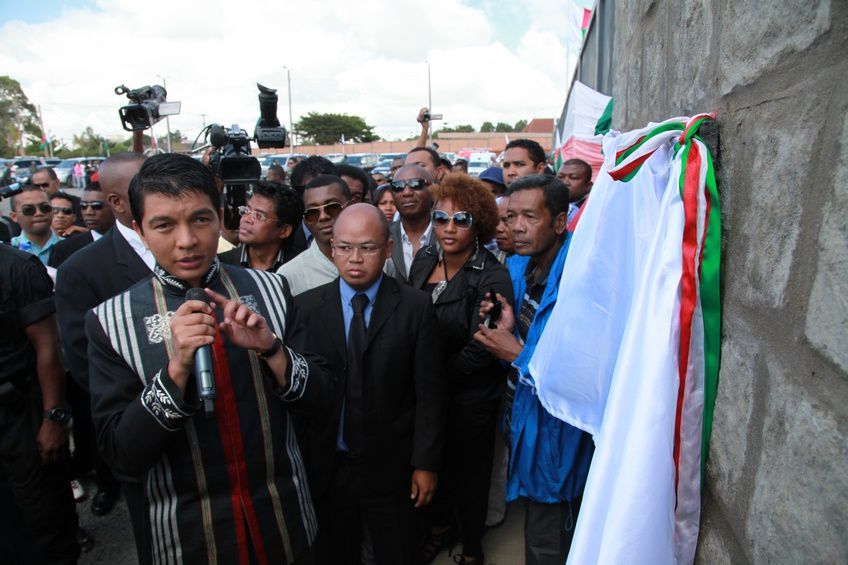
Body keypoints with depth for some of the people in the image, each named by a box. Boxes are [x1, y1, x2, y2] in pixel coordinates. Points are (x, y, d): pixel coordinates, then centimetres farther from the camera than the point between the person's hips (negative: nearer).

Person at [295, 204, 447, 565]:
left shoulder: (416, 307, -9)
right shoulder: (306, 307, -4)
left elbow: (429, 392, -6)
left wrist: (426, 463, -5)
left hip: (392, 467, -1)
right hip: (325, 467, 1)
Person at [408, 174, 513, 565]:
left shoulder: (492, 276, -20)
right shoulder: (423, 260, -3)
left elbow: (479, 350, -19)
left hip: (471, 396, -5)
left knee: (469, 469, 14)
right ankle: (440, 525, 50)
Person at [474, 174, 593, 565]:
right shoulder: (518, 269, 1)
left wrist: (518, 354, -23)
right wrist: (507, 330, -14)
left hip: (556, 435, -7)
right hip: (524, 419, 8)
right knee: (533, 526, 28)